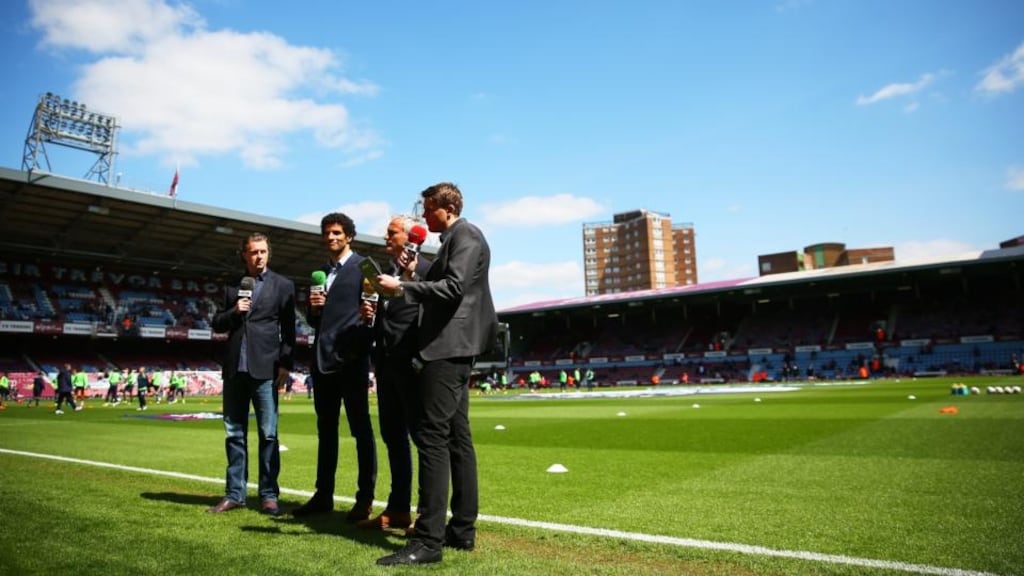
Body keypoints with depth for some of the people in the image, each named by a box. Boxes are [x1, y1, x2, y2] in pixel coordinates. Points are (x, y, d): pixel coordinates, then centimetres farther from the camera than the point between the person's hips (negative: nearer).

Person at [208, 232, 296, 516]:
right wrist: (233, 312, -6)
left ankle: (268, 494, 7)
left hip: (265, 368, -4)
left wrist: (285, 364, -9)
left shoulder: (283, 285, 3)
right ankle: (234, 494, 16)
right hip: (235, 368, 4)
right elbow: (217, 324, 14)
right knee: (234, 433, 8)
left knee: (268, 434, -1)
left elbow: (288, 329, -1)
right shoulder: (231, 286, 14)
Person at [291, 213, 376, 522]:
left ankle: (365, 499, 4)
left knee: (360, 429, -2)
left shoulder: (364, 267, -1)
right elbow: (314, 321, 21)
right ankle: (323, 495, 19)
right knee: (325, 429, 11)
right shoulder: (320, 272, 19)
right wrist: (313, 308, 0)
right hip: (323, 358, 7)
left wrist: (365, 346, -19)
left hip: (351, 358, -7)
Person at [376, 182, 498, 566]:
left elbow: (453, 288, -19)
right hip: (451, 347, 11)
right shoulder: (454, 239, 22)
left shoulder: (466, 235, -7)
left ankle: (428, 540, -10)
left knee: (432, 436, -12)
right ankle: (462, 530, 16)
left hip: (449, 347, -11)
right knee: (456, 437, 10)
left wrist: (402, 288, -17)